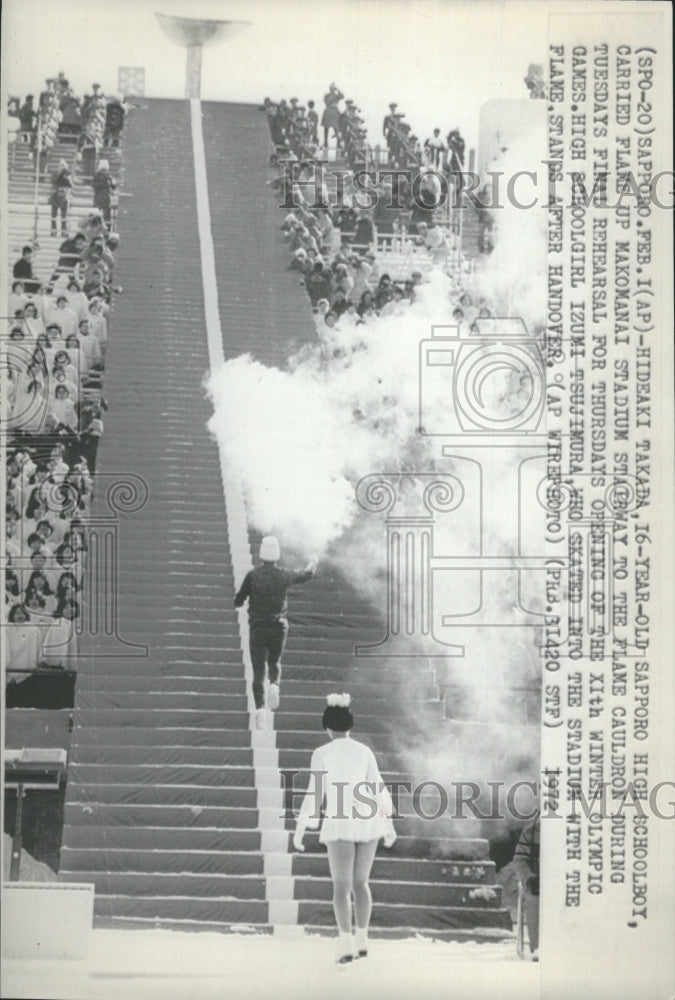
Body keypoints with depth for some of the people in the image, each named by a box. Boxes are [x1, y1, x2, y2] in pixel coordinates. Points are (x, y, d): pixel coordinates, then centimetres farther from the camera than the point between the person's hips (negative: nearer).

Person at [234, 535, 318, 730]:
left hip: (257, 628, -1)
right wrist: (312, 565, 39)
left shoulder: (252, 575, -7)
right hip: (279, 628, 1)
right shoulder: (283, 576, -2)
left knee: (258, 671, 2)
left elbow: (238, 602, -2)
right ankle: (274, 686, -6)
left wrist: (239, 598, 21)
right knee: (274, 663, 24)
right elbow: (304, 576, 18)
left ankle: (260, 709, -13)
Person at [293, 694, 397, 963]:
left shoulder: (321, 753, -3)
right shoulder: (364, 751, 5)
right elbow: (379, 791, 4)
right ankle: (362, 940, 15)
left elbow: (314, 793, -7)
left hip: (340, 824, -3)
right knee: (360, 882, 16)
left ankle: (346, 944, -14)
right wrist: (389, 825, 14)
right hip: (367, 823, 3)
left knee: (341, 887, -2)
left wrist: (299, 830, 0)